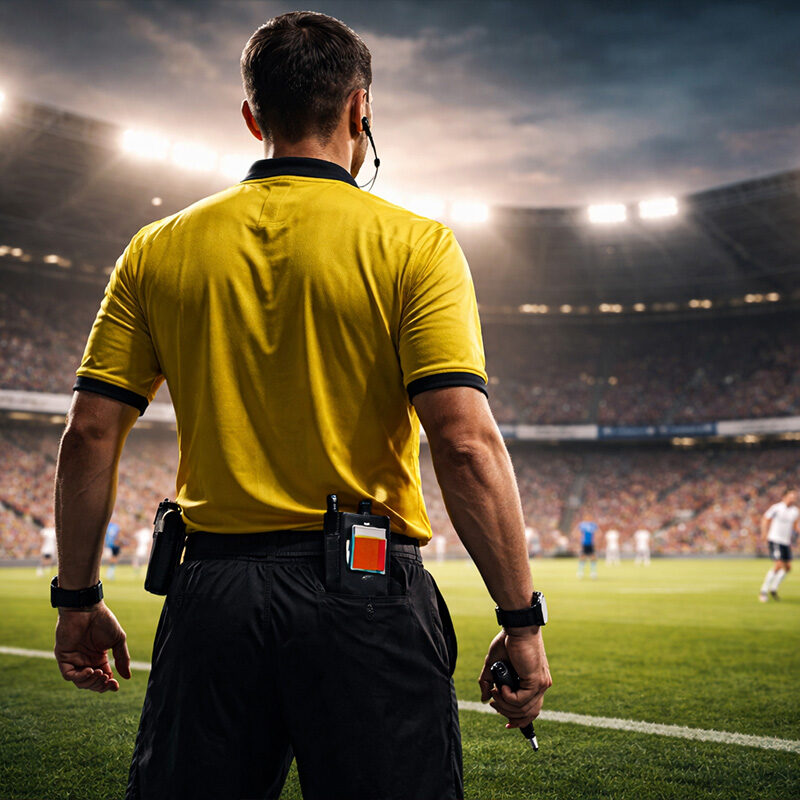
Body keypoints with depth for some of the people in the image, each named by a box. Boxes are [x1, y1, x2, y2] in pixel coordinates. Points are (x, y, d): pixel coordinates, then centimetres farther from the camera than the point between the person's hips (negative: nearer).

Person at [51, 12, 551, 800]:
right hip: (365, 592, -2)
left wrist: (78, 599, 13)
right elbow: (467, 444, -14)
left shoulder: (160, 249, 5)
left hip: (210, 594, 3)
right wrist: (521, 619, -7)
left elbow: (90, 435, 3)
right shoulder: (413, 244, -4)